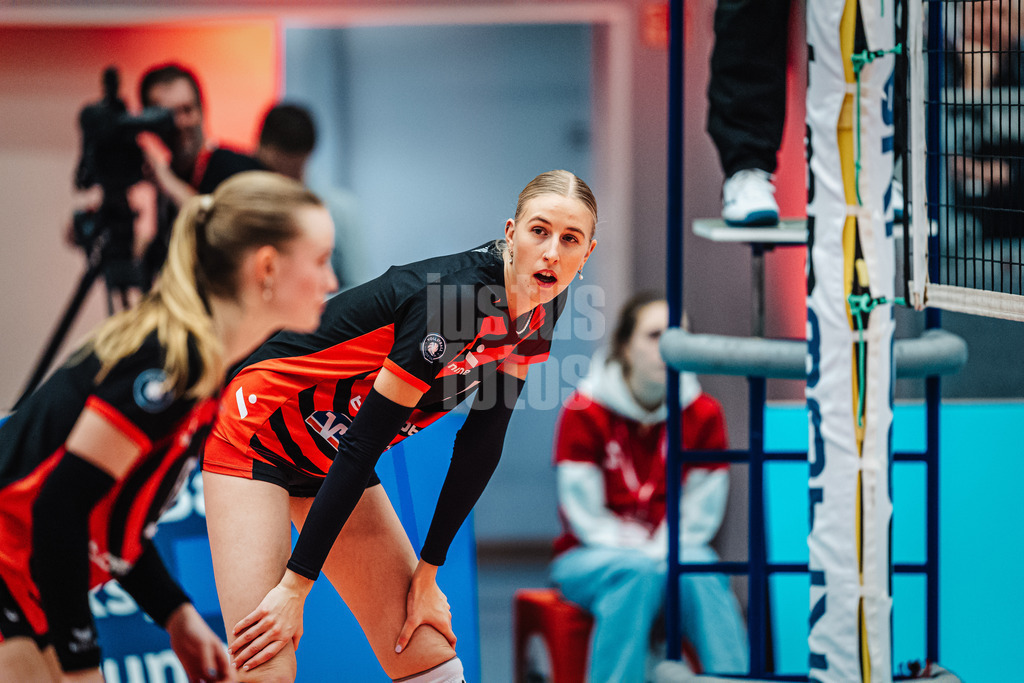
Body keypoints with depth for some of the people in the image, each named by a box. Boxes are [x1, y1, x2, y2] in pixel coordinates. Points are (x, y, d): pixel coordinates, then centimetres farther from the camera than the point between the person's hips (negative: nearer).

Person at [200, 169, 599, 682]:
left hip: (333, 464, 8)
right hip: (258, 430, -8)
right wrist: (296, 587, -28)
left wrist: (428, 572, 3)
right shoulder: (452, 296, -30)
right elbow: (363, 442, -29)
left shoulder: (538, 316, -6)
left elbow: (480, 447, 3)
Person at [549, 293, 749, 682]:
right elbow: (585, 516, -10)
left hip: (677, 553, 2)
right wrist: (644, 556, -19)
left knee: (700, 569, -32)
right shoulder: (585, 412, -9)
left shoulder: (704, 414, 0)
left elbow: (700, 514, 2)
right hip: (589, 558, -2)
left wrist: (665, 553, -15)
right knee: (638, 573, -36)